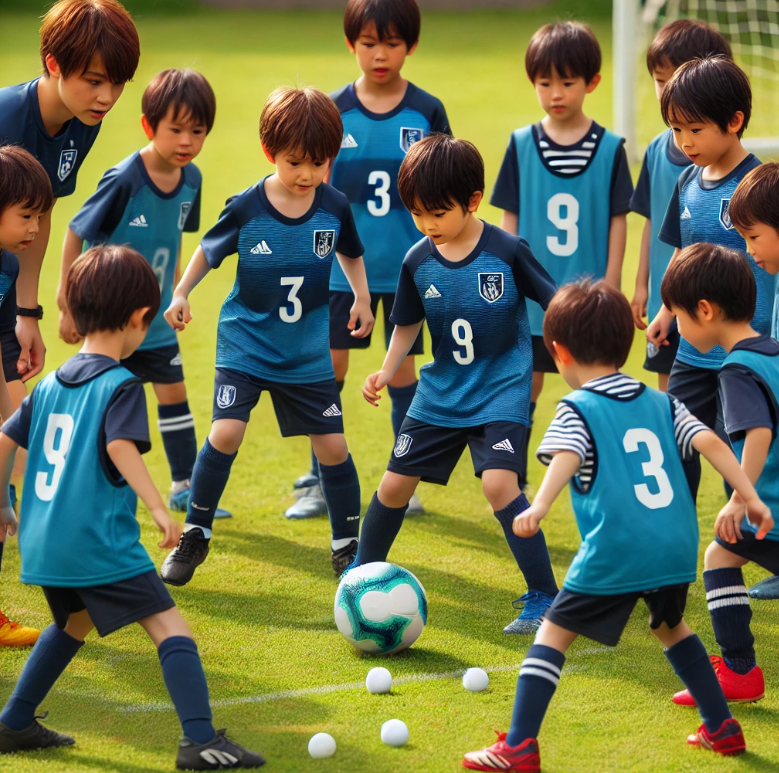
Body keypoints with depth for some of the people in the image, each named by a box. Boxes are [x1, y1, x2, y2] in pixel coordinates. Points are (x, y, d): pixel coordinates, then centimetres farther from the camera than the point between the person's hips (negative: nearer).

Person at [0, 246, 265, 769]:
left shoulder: (49, 385, 14)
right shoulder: (121, 386, -8)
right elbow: (121, 448, -24)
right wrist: (159, 509, -26)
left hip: (42, 543, 8)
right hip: (101, 543, -8)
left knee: (74, 623, 31)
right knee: (171, 629, -7)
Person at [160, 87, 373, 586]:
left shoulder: (335, 208, -7)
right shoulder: (246, 209, -13)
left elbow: (350, 253, 14)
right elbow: (209, 250, 4)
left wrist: (362, 299, 2)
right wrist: (181, 294, -5)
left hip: (308, 352, 2)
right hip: (245, 343, -2)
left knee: (333, 445, 3)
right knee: (226, 433, -17)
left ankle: (348, 547, 21)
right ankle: (195, 537, 1)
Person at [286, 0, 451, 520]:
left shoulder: (427, 112, -2)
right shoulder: (333, 111, -1)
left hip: (407, 266, -1)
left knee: (401, 368, 6)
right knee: (329, 368, 2)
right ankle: (320, 483, 12)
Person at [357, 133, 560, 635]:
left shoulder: (508, 251, -15)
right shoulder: (418, 262, -4)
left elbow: (556, 303, -6)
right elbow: (408, 324, 11)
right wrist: (387, 372, -1)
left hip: (502, 392, -5)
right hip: (440, 396, 5)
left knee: (500, 483, -23)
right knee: (395, 484, 8)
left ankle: (544, 597, -12)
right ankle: (363, 573, 36)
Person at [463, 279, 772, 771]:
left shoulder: (578, 410, -1)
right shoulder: (662, 404, 15)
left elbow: (565, 459, -20)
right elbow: (710, 442, 5)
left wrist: (539, 507, -35)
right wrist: (750, 497, 4)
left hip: (615, 553, -6)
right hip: (677, 547, 6)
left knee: (554, 633, 3)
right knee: (671, 626, 31)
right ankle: (722, 729, 33)